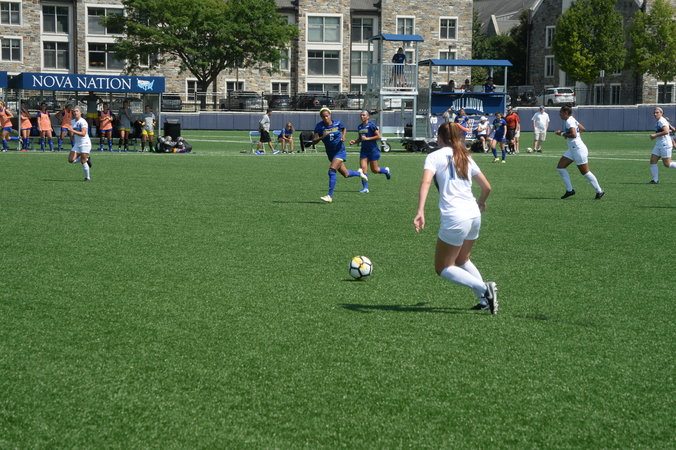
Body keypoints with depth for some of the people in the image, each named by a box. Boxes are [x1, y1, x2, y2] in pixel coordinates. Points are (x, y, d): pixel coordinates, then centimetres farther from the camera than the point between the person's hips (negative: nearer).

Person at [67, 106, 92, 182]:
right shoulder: (72, 122, 12)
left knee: (83, 162, -9)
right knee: (71, 160, -3)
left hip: (85, 143, -8)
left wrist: (73, 131, -33)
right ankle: (86, 159, 18)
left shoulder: (83, 122, -13)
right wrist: (71, 134, 1)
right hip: (77, 144, 8)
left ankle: (87, 177, 5)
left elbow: (83, 133, -26)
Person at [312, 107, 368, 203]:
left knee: (331, 171, -22)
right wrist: (321, 137, -32)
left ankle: (330, 196, -20)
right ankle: (359, 173, 47)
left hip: (340, 151, -3)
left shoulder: (337, 123, -9)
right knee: (346, 174, 13)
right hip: (330, 153, 3)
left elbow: (344, 128, 15)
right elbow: (313, 142, -15)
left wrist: (343, 136, -4)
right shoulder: (319, 126, -10)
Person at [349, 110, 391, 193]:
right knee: (363, 168, -7)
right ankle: (365, 188, -6)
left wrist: (367, 138, -20)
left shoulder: (371, 125, -13)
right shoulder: (359, 127, 8)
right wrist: (354, 142, 2)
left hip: (373, 150, -6)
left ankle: (386, 170, 34)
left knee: (374, 170, 2)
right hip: (364, 150, 6)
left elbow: (378, 136, -15)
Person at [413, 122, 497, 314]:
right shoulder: (466, 158, 16)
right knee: (461, 260, 27)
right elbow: (487, 187, 18)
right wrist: (481, 202, 39)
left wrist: (420, 212, -27)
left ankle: (484, 289, -13)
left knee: (442, 268, 6)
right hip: (474, 215, 7)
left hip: (454, 218, -7)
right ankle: (485, 299, 13)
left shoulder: (435, 156, 0)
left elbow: (426, 182, -18)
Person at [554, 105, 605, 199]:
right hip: (572, 149, 10)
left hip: (578, 149, -10)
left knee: (585, 172, -2)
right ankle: (569, 190, 7)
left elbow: (573, 135, -30)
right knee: (560, 167, 4)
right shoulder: (571, 120, 12)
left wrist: (562, 133, -19)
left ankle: (599, 191, 9)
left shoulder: (569, 121, -17)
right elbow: (583, 129, 21)